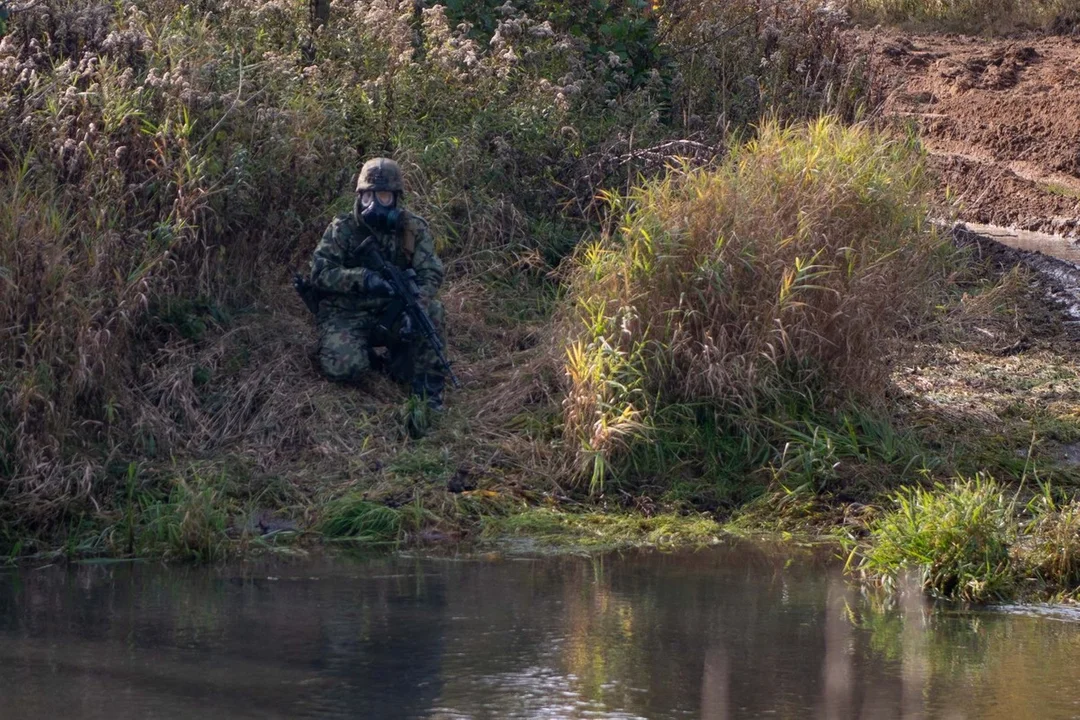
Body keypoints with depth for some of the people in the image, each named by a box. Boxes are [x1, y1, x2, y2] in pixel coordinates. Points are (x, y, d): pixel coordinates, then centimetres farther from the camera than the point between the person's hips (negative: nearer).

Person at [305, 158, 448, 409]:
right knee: (345, 367, -30)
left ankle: (427, 387, -10)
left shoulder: (413, 229, -3)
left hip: (391, 314, 2)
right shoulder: (342, 229, -8)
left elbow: (430, 275, -11)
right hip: (347, 314, -2)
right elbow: (320, 273, -14)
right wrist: (362, 278, -30)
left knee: (432, 311, -27)